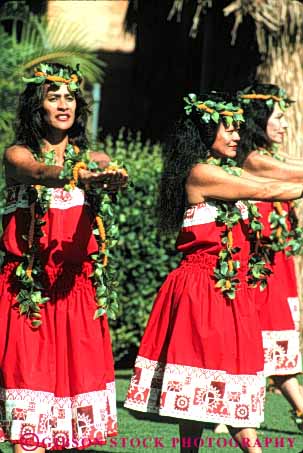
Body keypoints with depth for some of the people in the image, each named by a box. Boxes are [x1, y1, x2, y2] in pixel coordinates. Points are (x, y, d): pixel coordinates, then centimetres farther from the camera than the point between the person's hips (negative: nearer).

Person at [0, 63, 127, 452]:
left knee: (76, 372, 1)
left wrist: (114, 178, -38)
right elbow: (40, 173, -22)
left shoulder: (92, 159, 11)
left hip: (76, 285, 3)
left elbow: (113, 177, -12)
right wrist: (79, 176, -44)